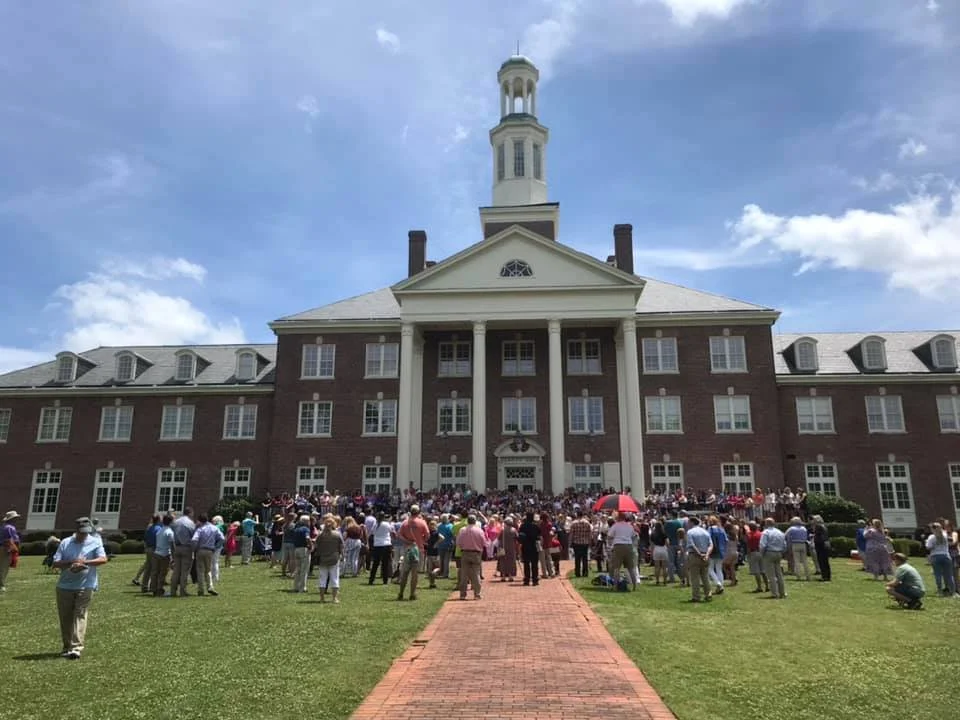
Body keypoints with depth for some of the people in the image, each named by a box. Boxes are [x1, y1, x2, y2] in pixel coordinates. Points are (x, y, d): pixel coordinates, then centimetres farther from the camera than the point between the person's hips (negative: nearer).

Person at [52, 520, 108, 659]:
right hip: (65, 586, 3)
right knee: (65, 618, 9)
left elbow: (103, 559, -11)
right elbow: (55, 563, 3)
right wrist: (72, 562, -14)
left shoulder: (95, 542, 1)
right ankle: (67, 647, 23)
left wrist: (84, 562, -21)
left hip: (85, 586, -3)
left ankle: (76, 648, -12)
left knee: (80, 616, -9)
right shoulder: (65, 543, 6)